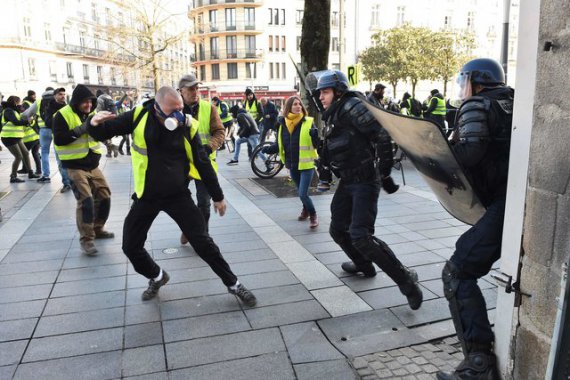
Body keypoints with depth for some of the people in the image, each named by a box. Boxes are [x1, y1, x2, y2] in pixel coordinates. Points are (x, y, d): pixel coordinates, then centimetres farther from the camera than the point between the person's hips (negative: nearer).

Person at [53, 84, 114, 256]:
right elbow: (59, 140, -21)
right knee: (86, 201, -14)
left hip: (93, 165, 7)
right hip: (75, 168, -7)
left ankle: (97, 229, 28)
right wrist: (81, 129, -26)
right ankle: (86, 239, -6)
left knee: (104, 196, 10)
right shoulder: (62, 115, -11)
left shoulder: (91, 113, 10)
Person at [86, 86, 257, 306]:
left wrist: (217, 196, 4)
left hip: (178, 195, -2)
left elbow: (203, 163, -2)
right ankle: (157, 277, 35)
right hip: (146, 196, 3)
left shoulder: (187, 126, -12)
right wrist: (95, 124, -25)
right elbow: (105, 132, 1)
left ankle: (233, 284, 14)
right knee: (130, 246, 7)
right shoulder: (139, 116, -10)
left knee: (202, 242, -3)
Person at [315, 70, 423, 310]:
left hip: (365, 182, -9)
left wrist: (385, 173, -22)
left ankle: (406, 279, -5)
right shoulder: (332, 116, 14)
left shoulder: (350, 106, -14)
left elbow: (382, 133, -23)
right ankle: (364, 265, 42)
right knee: (338, 230, 17)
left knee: (360, 236, -19)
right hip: (347, 182, 9)